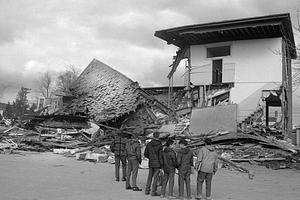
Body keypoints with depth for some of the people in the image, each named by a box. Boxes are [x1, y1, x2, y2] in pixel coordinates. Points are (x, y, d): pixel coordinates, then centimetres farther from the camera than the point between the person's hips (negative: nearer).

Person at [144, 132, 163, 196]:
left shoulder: (148, 144, 0)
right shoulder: (160, 145, -12)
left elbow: (145, 154, 5)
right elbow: (160, 156, -12)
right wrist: (161, 166, -7)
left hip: (151, 163, 4)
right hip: (157, 164, -4)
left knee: (150, 177, 15)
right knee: (155, 177, 3)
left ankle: (147, 190, 18)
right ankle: (153, 192, 6)